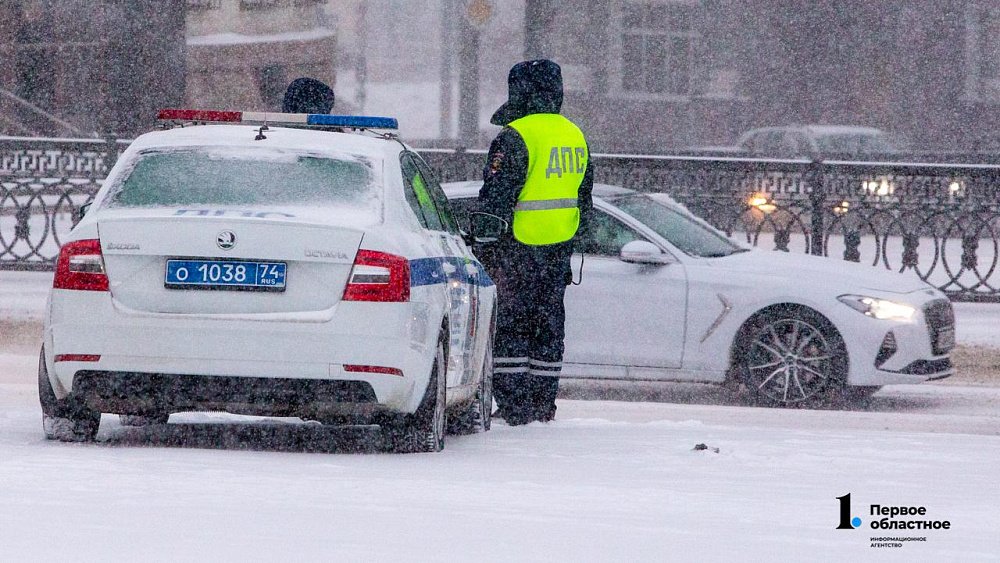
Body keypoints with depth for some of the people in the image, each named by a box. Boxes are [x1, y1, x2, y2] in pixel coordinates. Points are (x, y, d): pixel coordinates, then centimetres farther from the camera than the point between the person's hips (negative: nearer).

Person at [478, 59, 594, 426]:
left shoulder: (516, 137, -13)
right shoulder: (575, 136, 12)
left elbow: (496, 198, -15)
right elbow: (585, 199, 20)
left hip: (519, 248, -7)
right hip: (560, 248, 7)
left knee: (510, 325, -3)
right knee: (548, 323, 12)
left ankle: (513, 406, -6)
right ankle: (543, 405, 15)